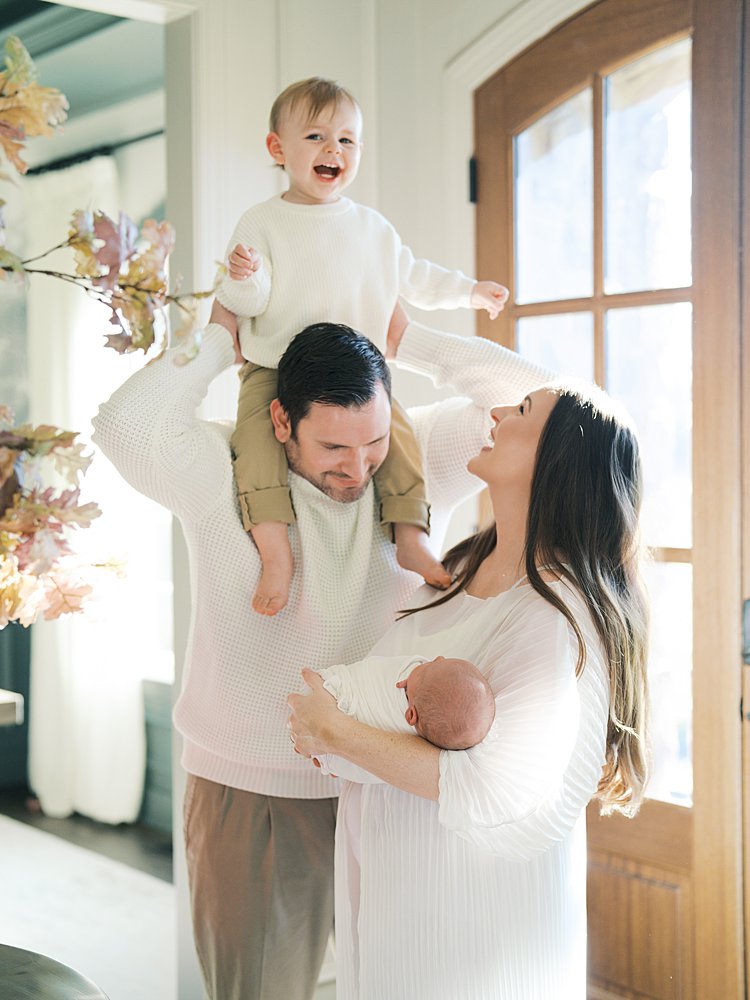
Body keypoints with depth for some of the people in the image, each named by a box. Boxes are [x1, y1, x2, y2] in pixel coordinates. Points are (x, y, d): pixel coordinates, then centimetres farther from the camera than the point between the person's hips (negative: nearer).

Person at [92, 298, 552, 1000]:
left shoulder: (420, 458, -2)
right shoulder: (222, 473, -10)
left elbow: (528, 397, -7)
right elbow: (125, 427, -27)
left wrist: (405, 339, -6)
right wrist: (217, 342, -15)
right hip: (251, 792, -2)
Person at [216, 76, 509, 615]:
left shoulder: (373, 227, 12)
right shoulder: (261, 222, -1)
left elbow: (413, 276, 26)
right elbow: (249, 302, -9)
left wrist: (469, 289, 27)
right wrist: (243, 278, -31)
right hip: (274, 370, -3)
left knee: (398, 429, -14)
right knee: (257, 436, -26)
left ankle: (412, 536, -3)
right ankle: (276, 553, -27)